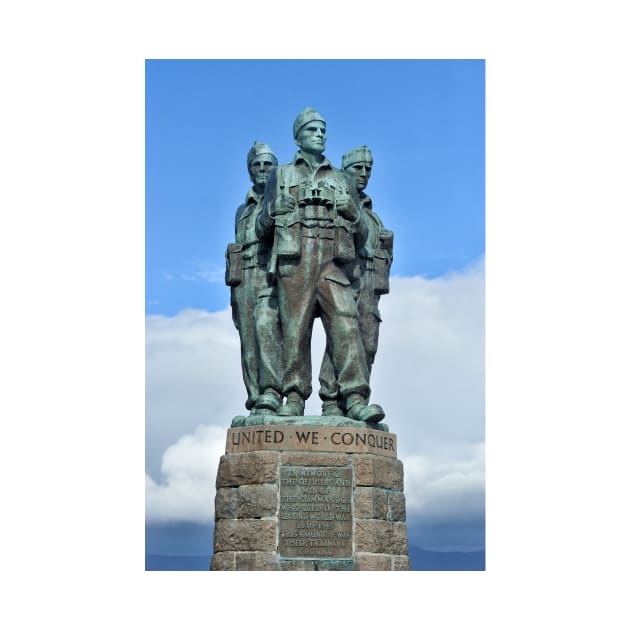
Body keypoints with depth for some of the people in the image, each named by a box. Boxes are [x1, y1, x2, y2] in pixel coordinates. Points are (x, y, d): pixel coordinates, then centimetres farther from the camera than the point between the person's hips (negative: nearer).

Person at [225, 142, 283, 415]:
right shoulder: (243, 211, 27)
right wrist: (234, 298, 15)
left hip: (274, 276, -5)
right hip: (243, 279, 5)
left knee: (267, 329, -27)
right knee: (249, 343, -3)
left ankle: (270, 397, -35)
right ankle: (257, 404, -5)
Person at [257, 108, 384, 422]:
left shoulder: (342, 180, 23)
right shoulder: (281, 175, 18)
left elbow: (360, 233, 21)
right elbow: (263, 227, 16)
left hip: (332, 264, 1)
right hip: (293, 264, -1)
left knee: (345, 324, -12)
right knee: (295, 329, -4)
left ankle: (356, 400, -19)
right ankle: (294, 398, 0)